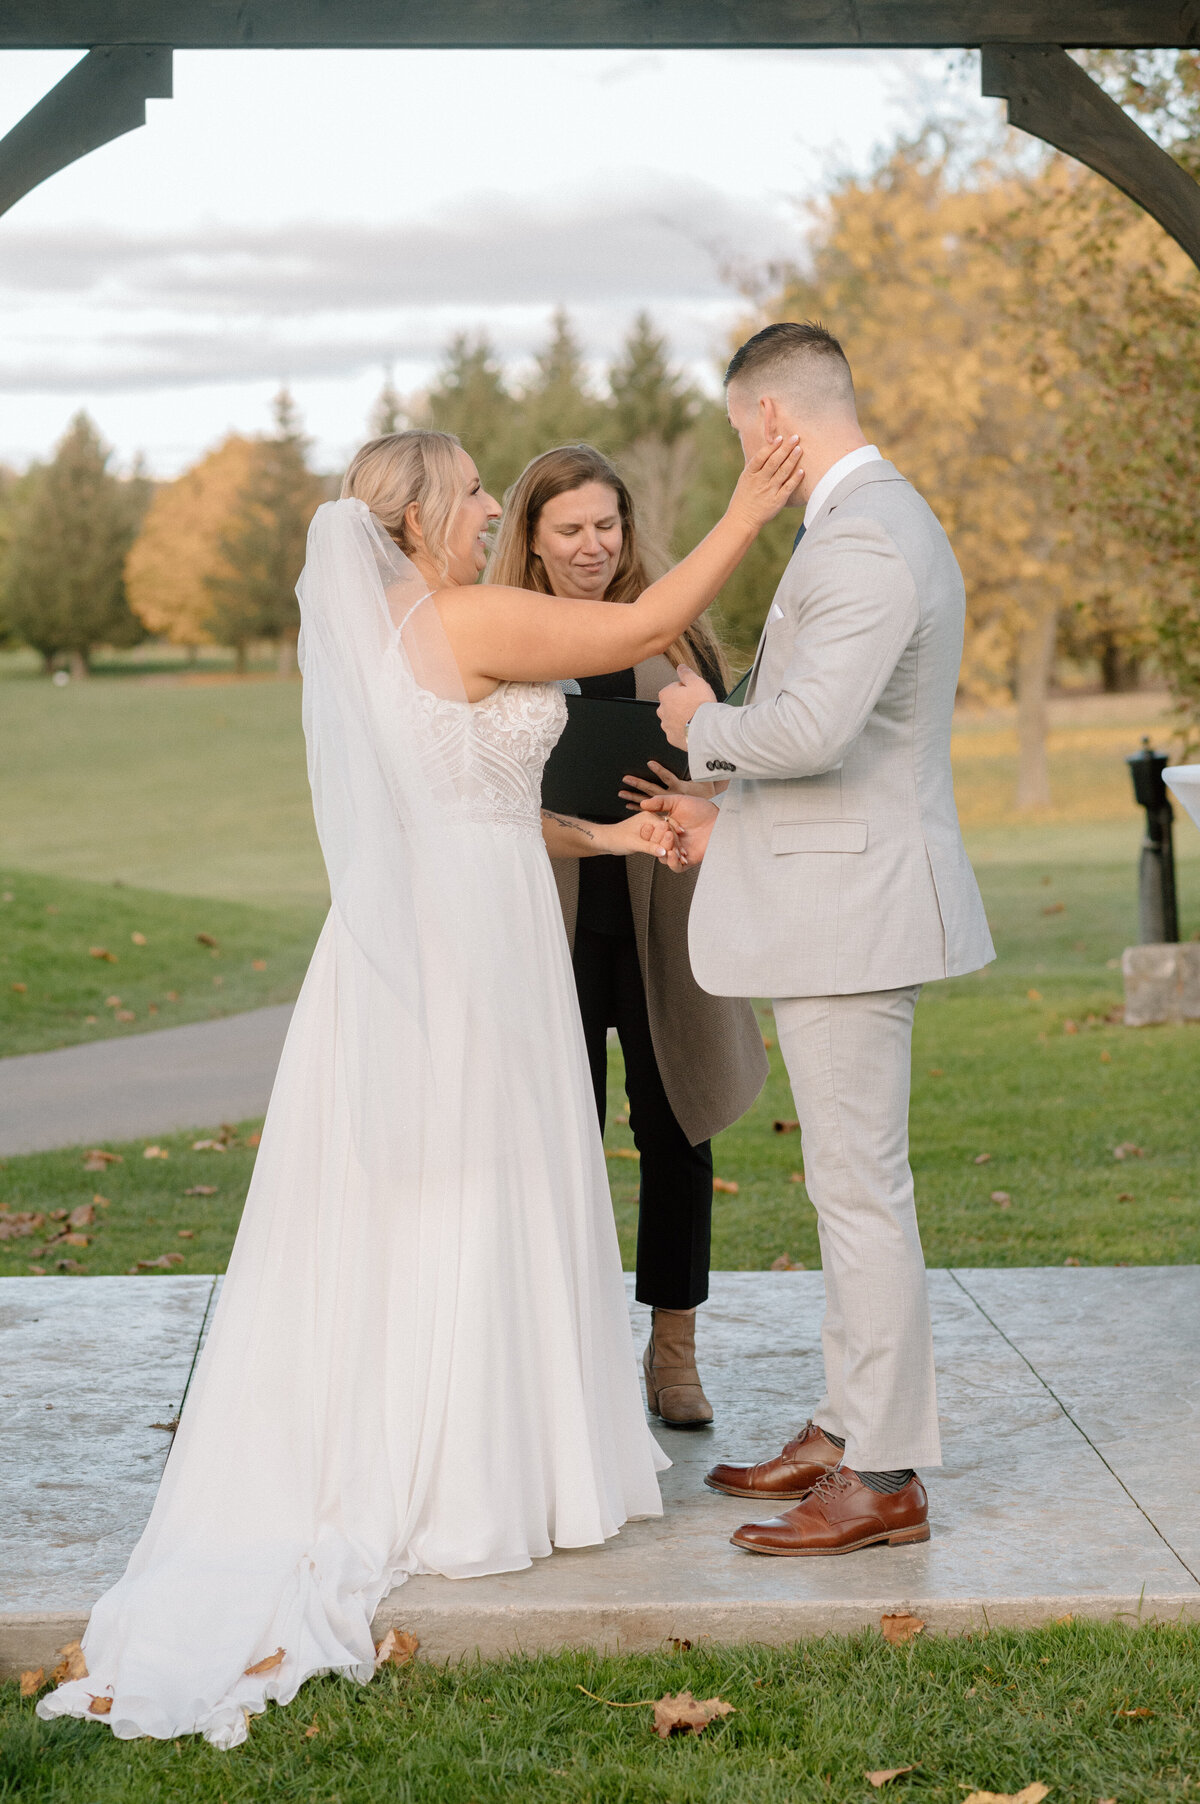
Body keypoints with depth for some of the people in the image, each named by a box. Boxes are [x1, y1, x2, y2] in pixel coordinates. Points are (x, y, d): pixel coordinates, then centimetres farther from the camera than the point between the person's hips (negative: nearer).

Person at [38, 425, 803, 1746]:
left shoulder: (365, 636, 14)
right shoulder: (476, 621, -12)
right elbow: (653, 623, -7)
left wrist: (611, 836, 21)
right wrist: (749, 512, 2)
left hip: (391, 945, 8)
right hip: (474, 950, -8)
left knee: (373, 1208, 11)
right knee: (472, 1213, 0)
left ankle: (333, 1477, 16)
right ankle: (463, 1495, 8)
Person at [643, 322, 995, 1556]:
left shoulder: (862, 541, -19)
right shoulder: (887, 521, 16)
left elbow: (811, 727, -30)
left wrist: (706, 725, -11)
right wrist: (733, 813, 19)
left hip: (850, 907, -11)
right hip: (845, 891, 11)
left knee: (860, 1186, -4)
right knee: (850, 1180, 16)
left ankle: (885, 1477, 5)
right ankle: (846, 1428, 27)